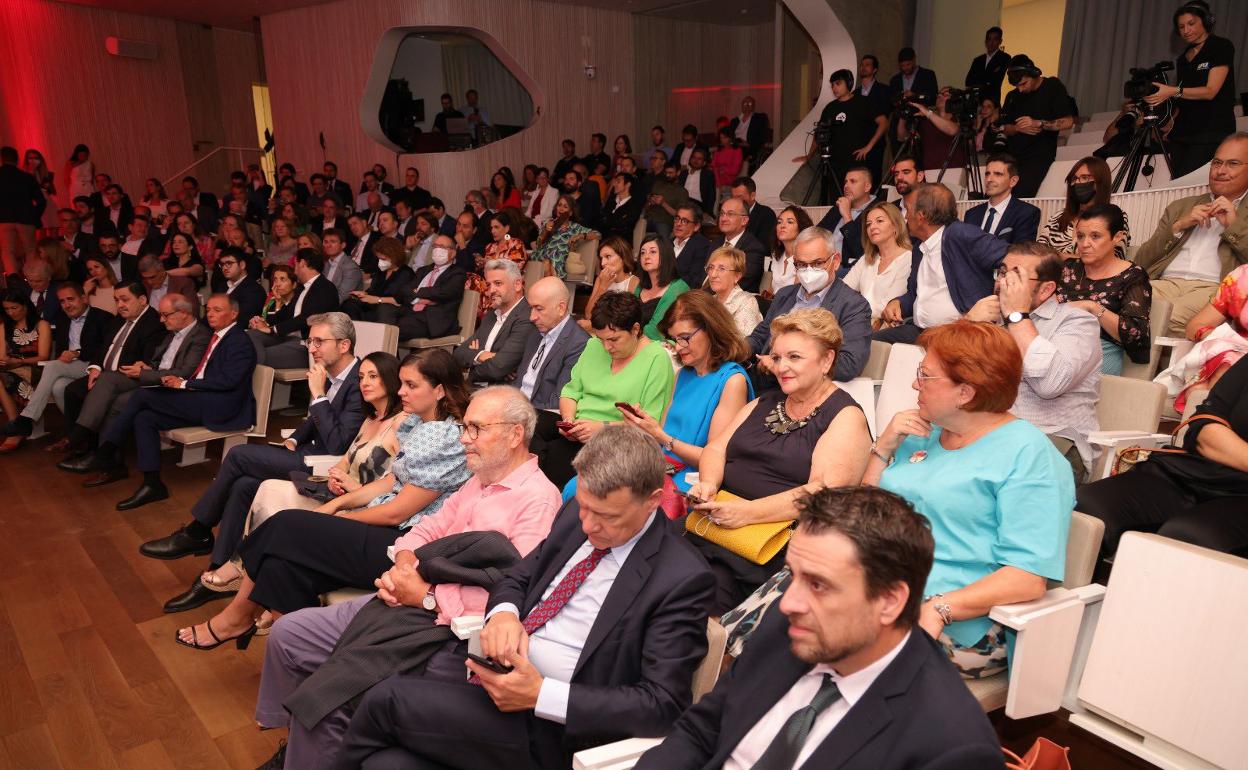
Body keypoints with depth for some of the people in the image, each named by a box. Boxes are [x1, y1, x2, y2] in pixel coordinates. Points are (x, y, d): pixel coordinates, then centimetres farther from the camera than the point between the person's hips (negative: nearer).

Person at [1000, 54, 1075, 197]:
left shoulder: (1053, 87, 0)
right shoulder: (1012, 96, 14)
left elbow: (1068, 122, -5)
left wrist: (1038, 124, -17)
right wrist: (1017, 128, -7)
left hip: (1040, 154, -5)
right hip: (1012, 154, 5)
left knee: (1020, 196, -24)